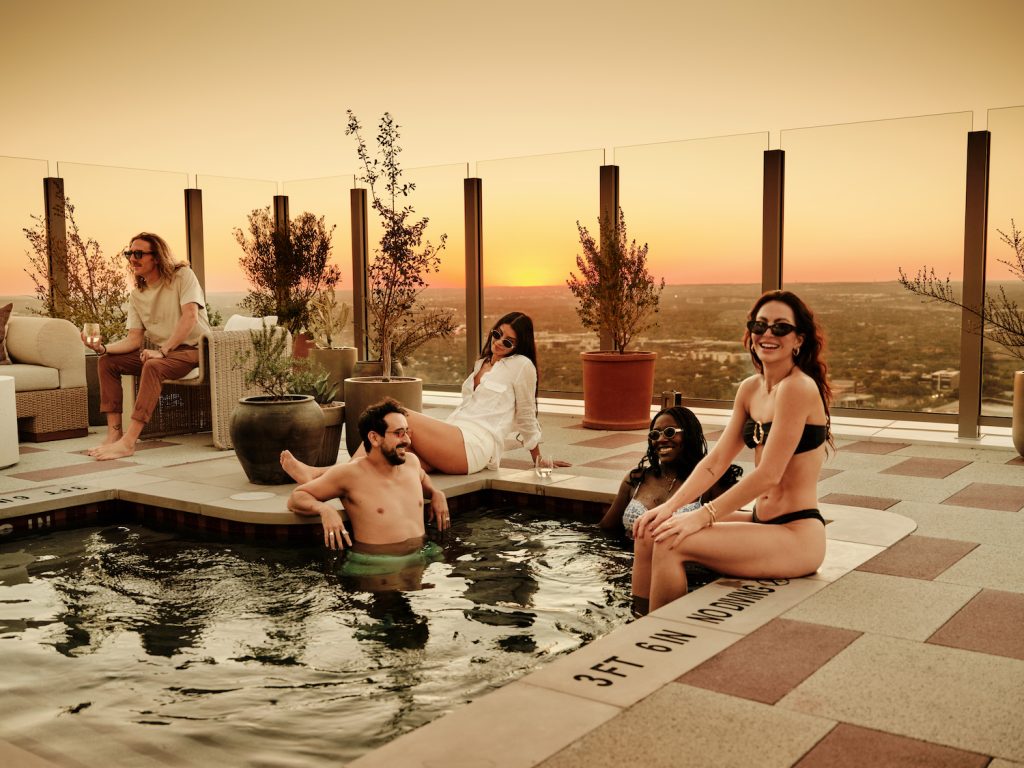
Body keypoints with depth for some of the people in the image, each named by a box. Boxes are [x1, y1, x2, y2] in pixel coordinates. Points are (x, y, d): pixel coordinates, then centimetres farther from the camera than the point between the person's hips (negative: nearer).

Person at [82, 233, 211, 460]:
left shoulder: (182, 275, -9)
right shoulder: (136, 294, 8)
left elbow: (190, 316, -21)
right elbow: (134, 339, 4)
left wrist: (162, 350, -26)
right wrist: (103, 348, -15)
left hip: (193, 349, -7)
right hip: (160, 351, 7)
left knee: (153, 366, -36)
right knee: (107, 361, -4)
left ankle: (128, 442, -38)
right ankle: (114, 433, -12)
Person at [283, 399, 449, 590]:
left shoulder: (411, 461, 11)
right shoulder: (349, 474, -4)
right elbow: (295, 498, 4)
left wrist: (436, 493, 17)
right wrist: (324, 509, -15)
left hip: (423, 558, 6)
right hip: (375, 568, -6)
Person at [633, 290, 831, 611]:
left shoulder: (798, 387, -17)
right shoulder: (750, 389, 9)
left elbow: (769, 474, -21)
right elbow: (716, 461, 6)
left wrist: (702, 516, -20)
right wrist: (670, 506, -7)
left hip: (797, 536, -8)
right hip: (762, 523, 9)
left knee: (670, 545, -20)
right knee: (653, 531, 4)